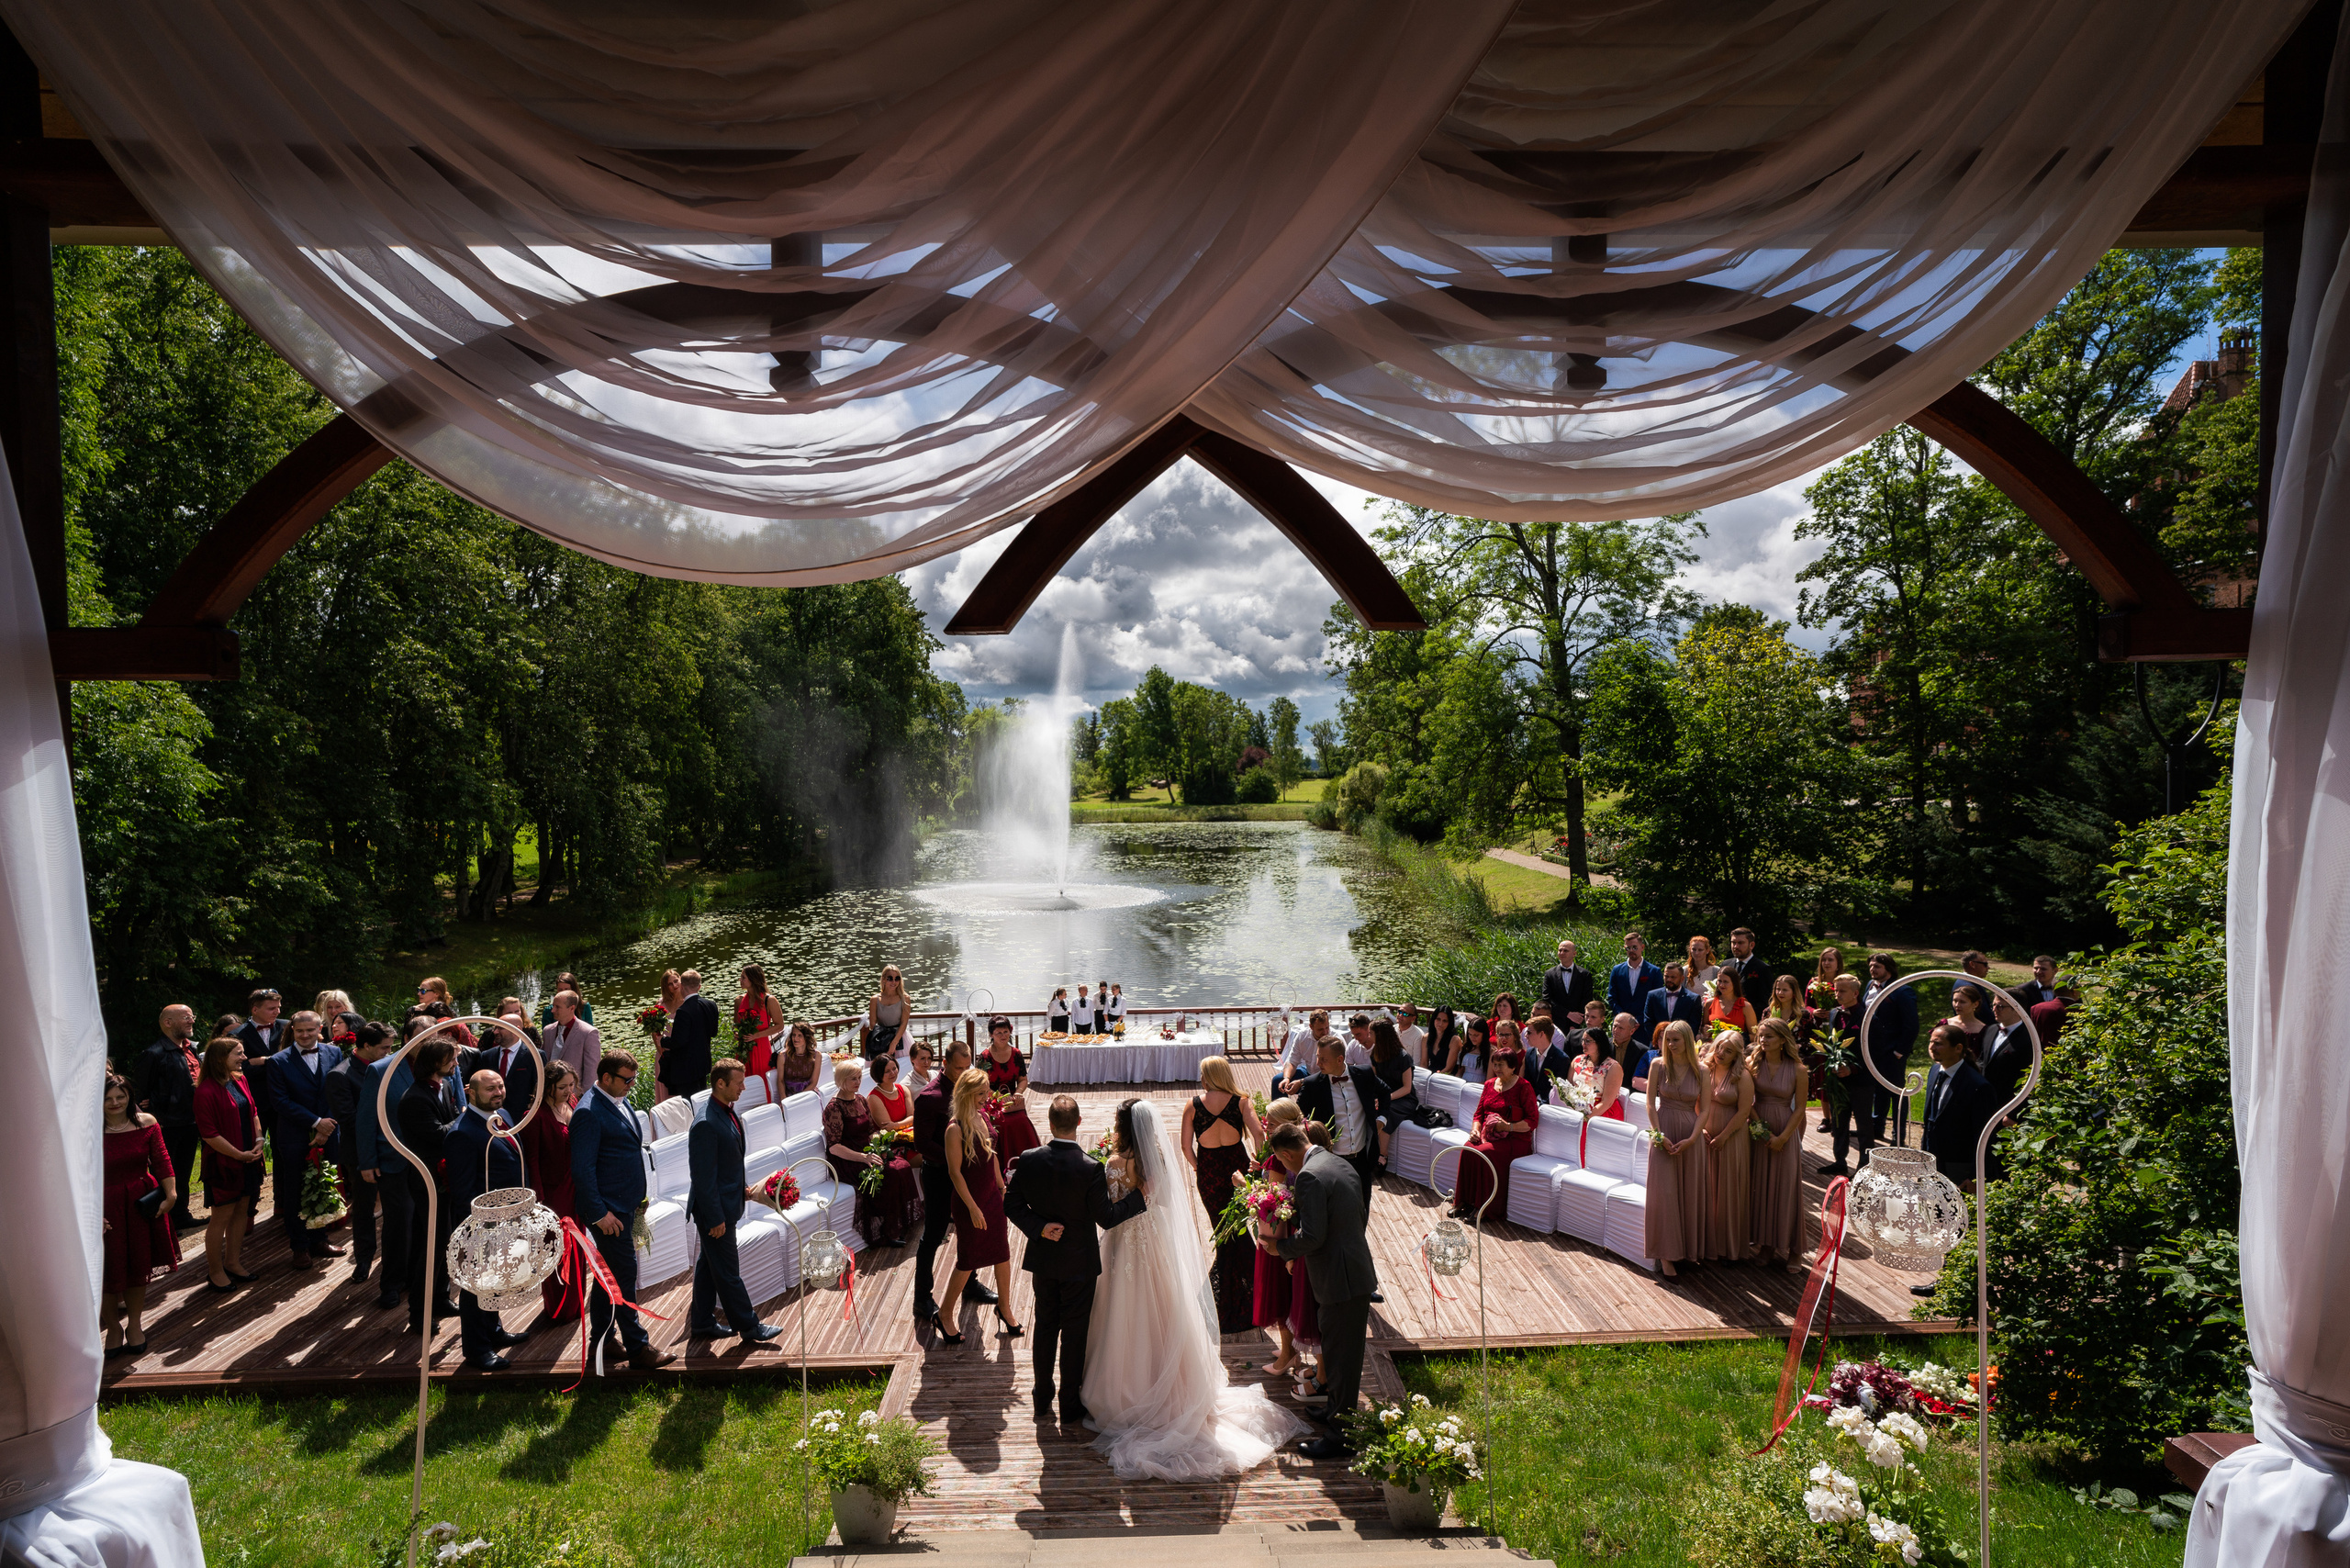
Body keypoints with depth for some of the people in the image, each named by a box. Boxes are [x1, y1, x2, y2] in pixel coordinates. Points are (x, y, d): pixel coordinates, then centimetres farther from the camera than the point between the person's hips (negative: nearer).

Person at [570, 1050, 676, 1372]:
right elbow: (583, 1168, -20)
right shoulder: (589, 1113, -18)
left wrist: (637, 1197, 20)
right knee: (624, 1273, -3)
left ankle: (600, 1340, 31)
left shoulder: (622, 1103, 11)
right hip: (608, 1210, -9)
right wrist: (599, 1213, -20)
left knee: (610, 1274, 18)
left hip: (624, 1205, 9)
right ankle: (638, 1348, 5)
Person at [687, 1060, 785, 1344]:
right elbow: (703, 1177, -24)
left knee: (709, 1264, 20)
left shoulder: (727, 1112, 5)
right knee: (728, 1271, 3)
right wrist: (715, 1218, -21)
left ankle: (702, 1323, 32)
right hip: (715, 1209, -10)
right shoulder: (706, 1123, -26)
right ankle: (749, 1327, 13)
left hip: (726, 1202, 10)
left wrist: (742, 1188, 12)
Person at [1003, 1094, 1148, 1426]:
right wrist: (1138, 1194, -9)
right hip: (1078, 1262, -3)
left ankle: (1043, 1401, 33)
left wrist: (1038, 1228, -9)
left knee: (1045, 1327, 20)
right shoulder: (1091, 1168, -24)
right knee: (1074, 1333, 12)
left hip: (1043, 1259, 4)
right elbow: (1107, 1218, -17)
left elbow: (1012, 1204, -7)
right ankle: (1071, 1408, 25)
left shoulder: (1028, 1160, -13)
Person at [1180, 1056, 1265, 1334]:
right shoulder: (1240, 1101, -8)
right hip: (1237, 1164, 0)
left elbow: (1186, 1146, -7)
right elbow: (1258, 1134, -19)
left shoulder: (1194, 1104, -7)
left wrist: (1198, 1168, 9)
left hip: (1209, 1172, 0)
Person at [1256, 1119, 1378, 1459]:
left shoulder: (1309, 1176, -20)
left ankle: (1341, 1437, 13)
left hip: (1341, 1281, -9)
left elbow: (1312, 1236, -25)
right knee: (1344, 1353, 24)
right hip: (1358, 1273, 9)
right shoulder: (1340, 1165, 9)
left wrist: (1279, 1246, -10)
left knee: (1340, 1358, 2)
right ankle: (1338, 1410, 40)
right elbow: (1361, 1217, 16)